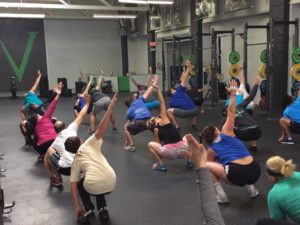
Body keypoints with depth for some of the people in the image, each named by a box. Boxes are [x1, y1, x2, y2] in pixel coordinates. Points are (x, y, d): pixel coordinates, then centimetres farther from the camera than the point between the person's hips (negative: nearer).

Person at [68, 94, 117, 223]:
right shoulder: (89, 144, 13)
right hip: (111, 184, 1)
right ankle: (102, 209, 21)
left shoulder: (75, 162, 16)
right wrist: (110, 108, -4)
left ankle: (88, 209, 19)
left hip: (93, 187, -1)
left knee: (80, 184, 35)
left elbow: (73, 186, 10)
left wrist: (78, 208, 13)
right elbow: (101, 129, -2)